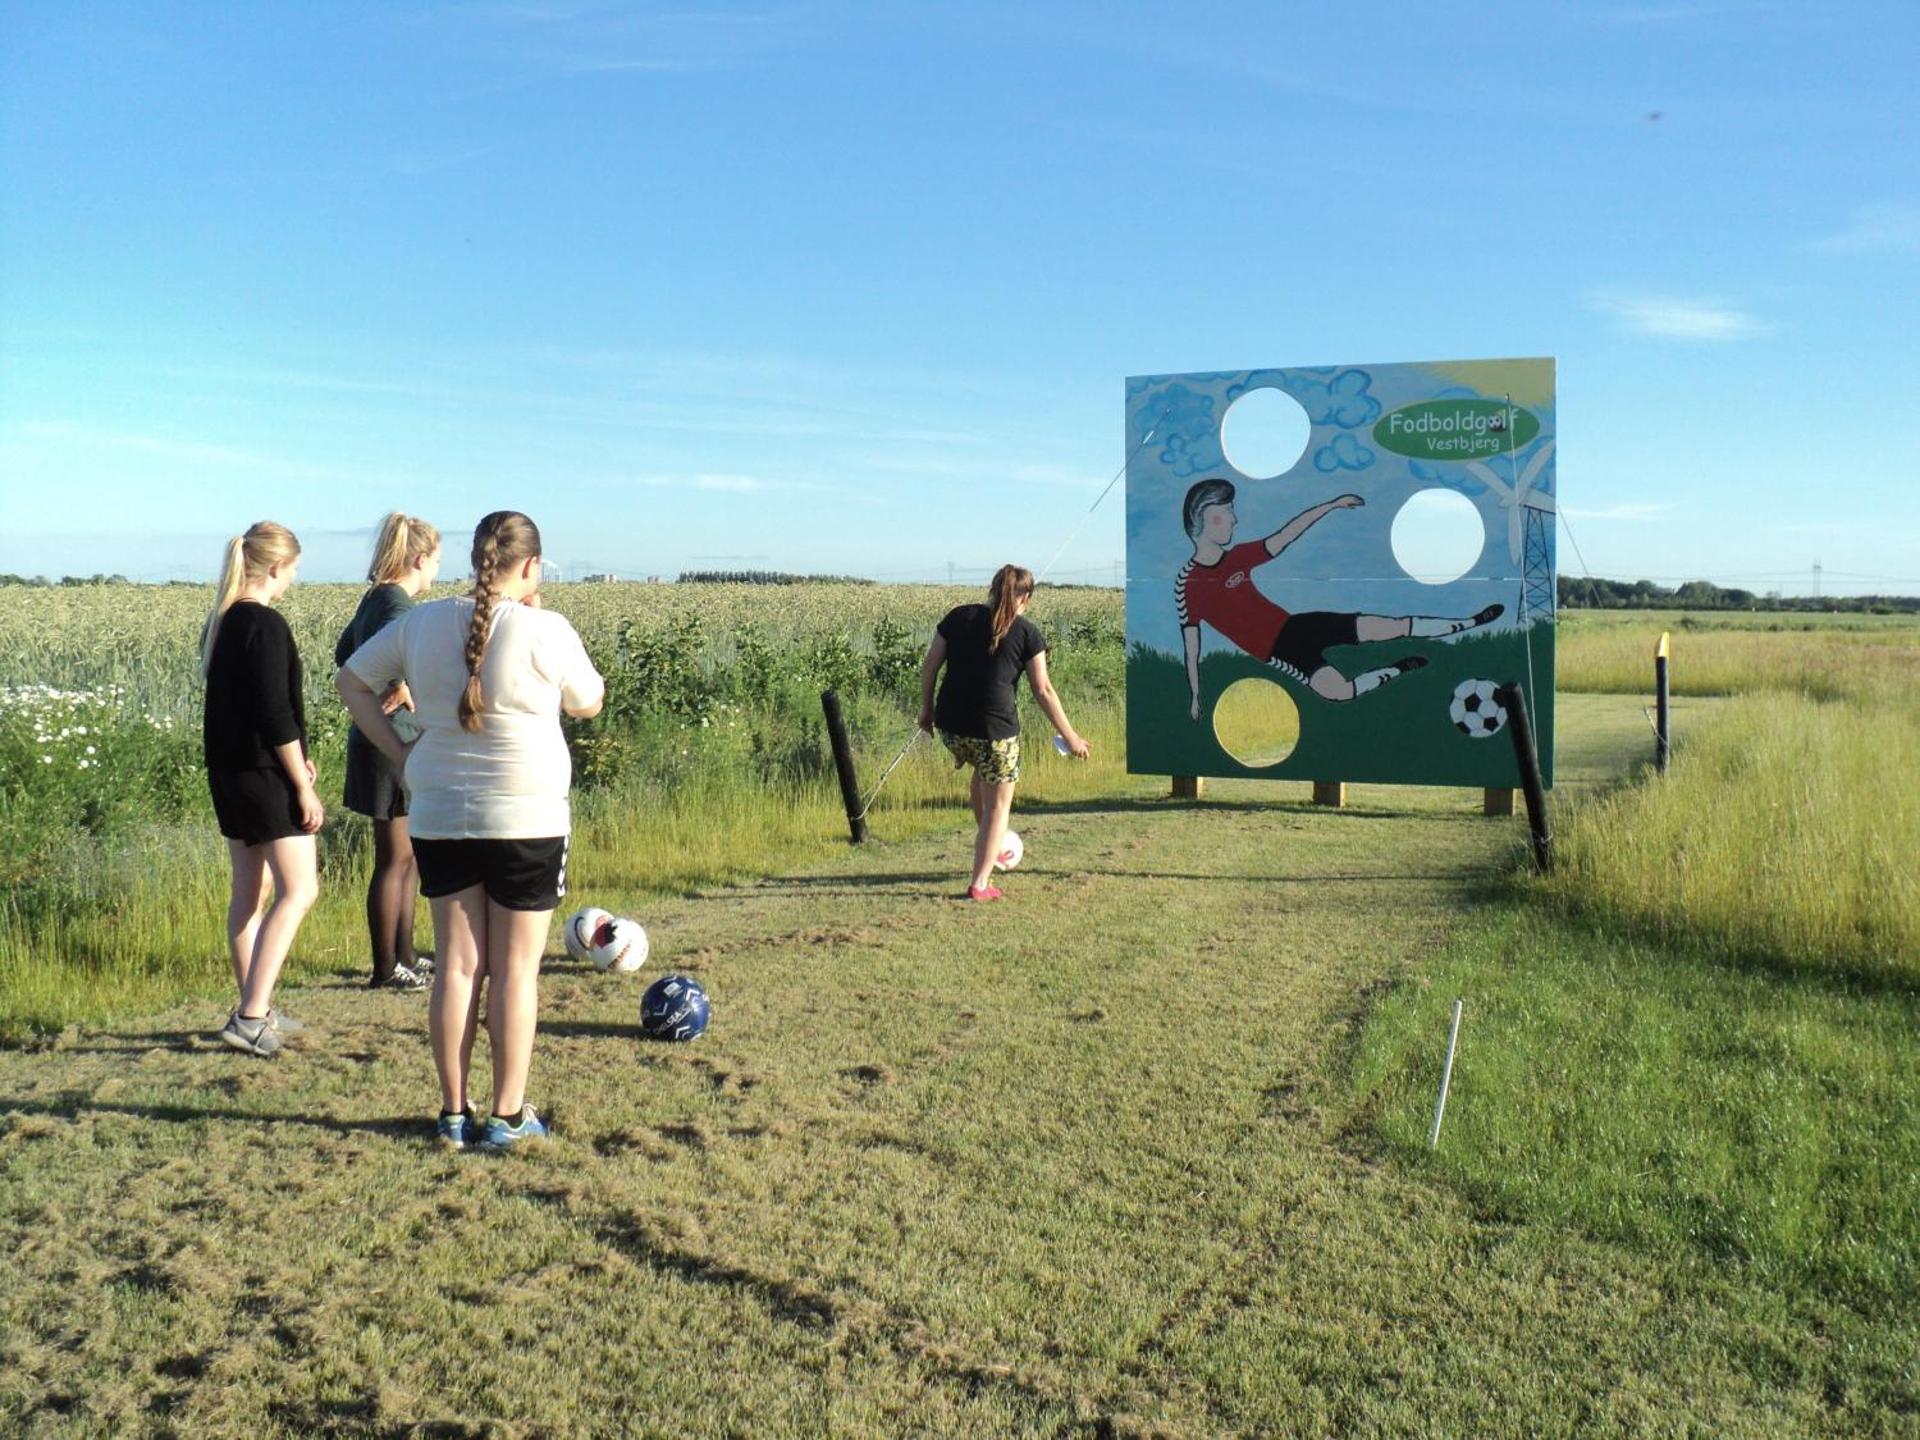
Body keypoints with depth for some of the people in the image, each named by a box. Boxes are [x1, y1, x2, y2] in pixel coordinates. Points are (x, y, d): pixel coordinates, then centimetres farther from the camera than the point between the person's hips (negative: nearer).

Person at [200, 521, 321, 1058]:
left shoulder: (219, 622, 12)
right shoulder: (266, 625, -16)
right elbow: (275, 714, -20)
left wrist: (292, 759, 19)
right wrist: (304, 787, -15)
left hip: (227, 772, 9)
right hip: (265, 774, -9)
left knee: (249, 889, 14)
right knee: (299, 890, -6)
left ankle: (254, 1010, 21)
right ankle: (251, 1016, -11)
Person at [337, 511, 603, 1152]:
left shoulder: (422, 623, 3)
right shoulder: (546, 631, -11)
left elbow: (351, 680, 13)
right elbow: (588, 703, 4)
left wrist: (397, 750, 9)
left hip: (439, 818, 4)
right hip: (527, 819, -4)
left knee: (457, 963, 10)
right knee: (516, 967, 5)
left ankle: (454, 1113, 16)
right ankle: (508, 1116, 10)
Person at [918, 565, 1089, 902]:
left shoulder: (959, 617, 10)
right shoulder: (1027, 633, 1)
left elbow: (929, 665, 8)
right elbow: (1043, 690, 0)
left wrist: (927, 708, 20)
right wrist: (1070, 737, 7)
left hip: (951, 725, 5)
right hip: (995, 728, -4)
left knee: (982, 771, 34)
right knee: (997, 805, 11)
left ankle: (988, 845, 44)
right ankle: (980, 883, 9)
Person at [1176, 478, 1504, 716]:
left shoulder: (1237, 556, 2)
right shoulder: (1187, 583, -15)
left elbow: (1284, 537, 11)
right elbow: (1191, 646, -10)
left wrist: (1331, 506, 9)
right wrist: (1196, 697, -7)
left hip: (1292, 624, 6)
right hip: (1275, 649, -6)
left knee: (1388, 626, 0)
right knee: (1337, 689, -28)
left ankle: (1472, 623, 11)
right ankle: (1400, 668, -2)